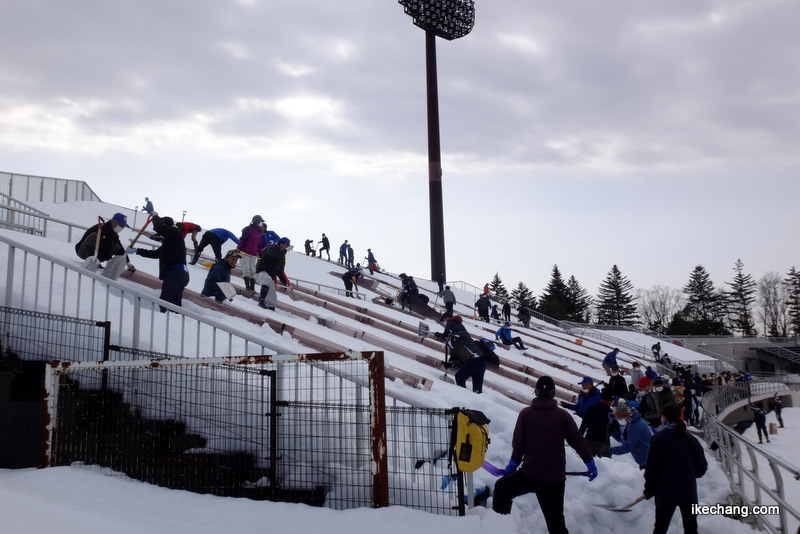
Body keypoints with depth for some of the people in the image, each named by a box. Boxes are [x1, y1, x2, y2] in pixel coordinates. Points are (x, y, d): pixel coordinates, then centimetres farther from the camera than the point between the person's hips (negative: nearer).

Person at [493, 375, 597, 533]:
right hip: (555, 478, 2)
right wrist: (590, 462, 16)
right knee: (556, 521, 11)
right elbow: (578, 441, 3)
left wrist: (513, 464, 15)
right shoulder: (563, 415, 0)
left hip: (530, 473, -2)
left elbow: (518, 443, 0)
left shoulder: (526, 413, -3)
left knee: (502, 488, 24)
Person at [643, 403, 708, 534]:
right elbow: (702, 466, 7)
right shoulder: (690, 439, 1)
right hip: (689, 490, 3)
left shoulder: (658, 438, -8)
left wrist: (649, 490, 3)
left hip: (665, 491, -3)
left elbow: (651, 467, -9)